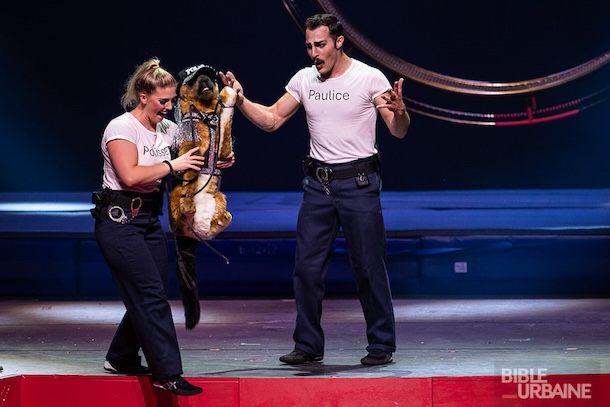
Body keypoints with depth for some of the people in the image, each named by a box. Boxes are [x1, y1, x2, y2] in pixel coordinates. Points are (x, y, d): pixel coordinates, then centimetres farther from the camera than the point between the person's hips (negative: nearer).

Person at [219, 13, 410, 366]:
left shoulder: (370, 78, -8)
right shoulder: (304, 79, 5)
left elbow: (399, 132, -12)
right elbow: (271, 120, 11)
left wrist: (400, 112, -34)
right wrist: (241, 101, -5)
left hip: (359, 182, -4)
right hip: (318, 185, 5)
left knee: (369, 267, -1)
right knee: (307, 267, 4)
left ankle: (382, 345, 8)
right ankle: (309, 345, 14)